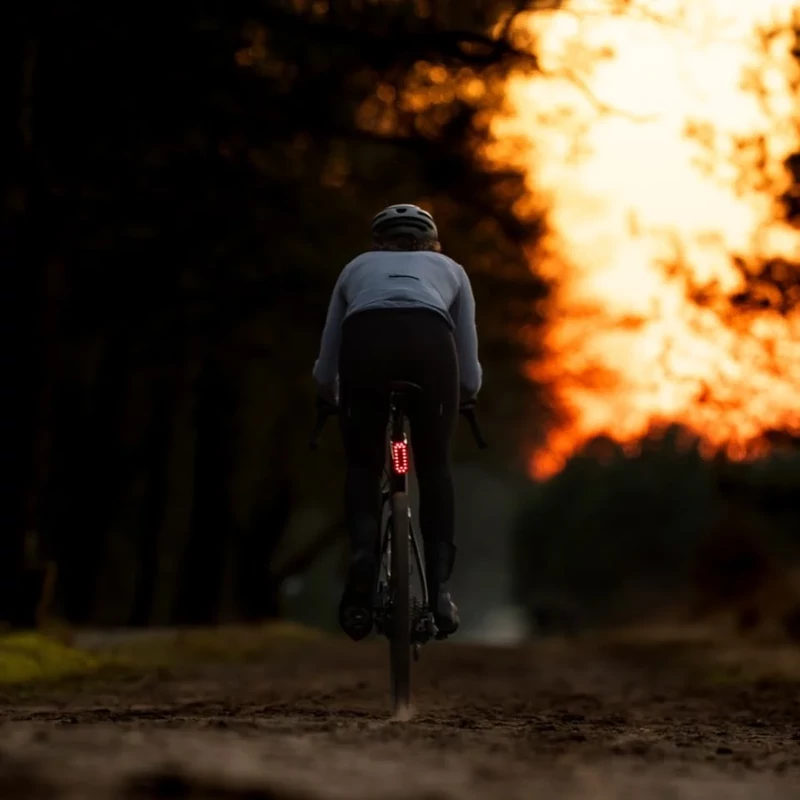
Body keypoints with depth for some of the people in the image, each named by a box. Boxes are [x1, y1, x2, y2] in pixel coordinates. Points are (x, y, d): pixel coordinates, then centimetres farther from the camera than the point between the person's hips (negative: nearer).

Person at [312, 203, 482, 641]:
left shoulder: (357, 268, 37)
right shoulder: (449, 268, 36)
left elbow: (324, 375, 31)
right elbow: (471, 378, 32)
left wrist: (343, 401, 52)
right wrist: (460, 393, 54)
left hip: (365, 342, 0)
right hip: (430, 343, 0)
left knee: (363, 467, 17)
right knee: (434, 467, 18)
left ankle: (362, 566, -9)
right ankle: (439, 588, 6)